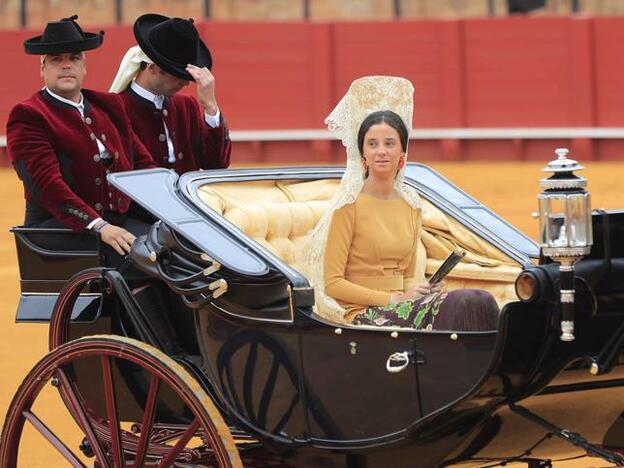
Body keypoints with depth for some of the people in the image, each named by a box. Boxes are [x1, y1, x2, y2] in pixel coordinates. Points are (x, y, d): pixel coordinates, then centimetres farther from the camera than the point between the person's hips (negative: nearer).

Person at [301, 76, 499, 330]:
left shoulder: (411, 204, 13)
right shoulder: (350, 205, -5)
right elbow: (332, 283, -8)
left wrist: (420, 288, -4)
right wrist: (394, 298, -13)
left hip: (398, 307, 6)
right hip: (360, 315, -6)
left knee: (481, 300, -24)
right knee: (463, 304, -28)